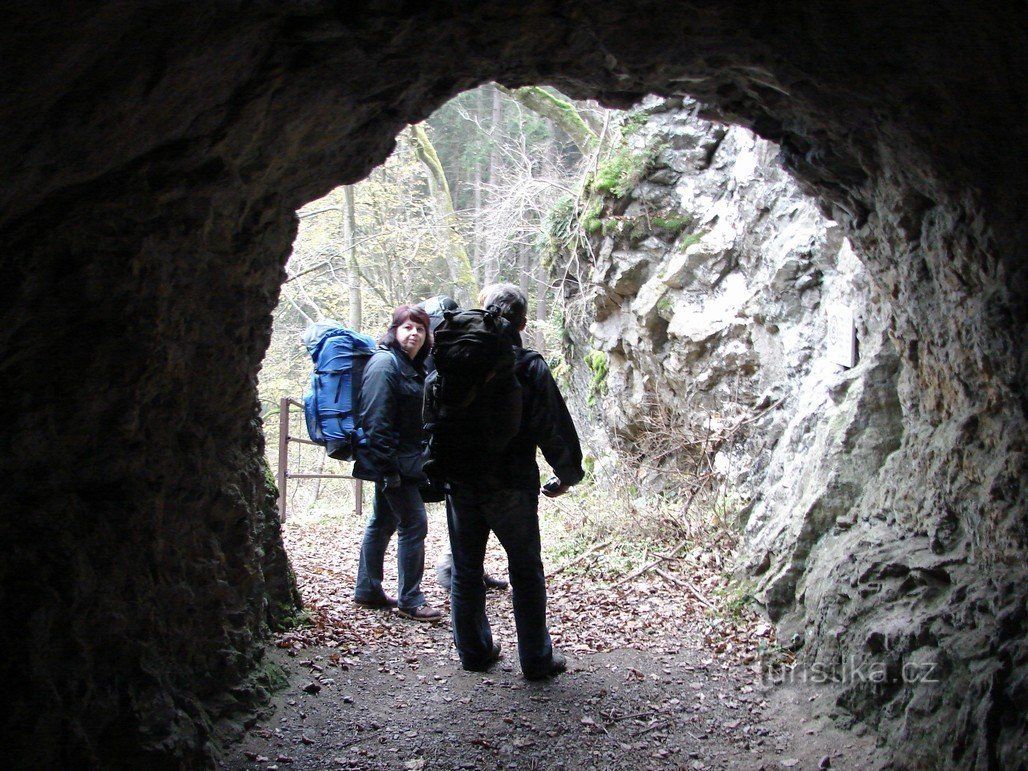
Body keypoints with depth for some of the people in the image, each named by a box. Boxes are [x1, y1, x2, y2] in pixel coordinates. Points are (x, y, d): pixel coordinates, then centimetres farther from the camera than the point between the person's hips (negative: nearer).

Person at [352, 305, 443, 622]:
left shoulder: (413, 367, 14)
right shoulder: (384, 364, -15)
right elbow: (376, 420, -21)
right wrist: (388, 466, -23)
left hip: (406, 461, 10)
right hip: (394, 463, -10)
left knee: (383, 521, 16)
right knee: (413, 524, -8)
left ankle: (368, 589, 26)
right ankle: (410, 600, 1)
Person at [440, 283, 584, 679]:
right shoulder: (530, 367, -10)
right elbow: (553, 428, -9)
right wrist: (568, 474, 5)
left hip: (461, 483, 3)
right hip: (512, 486, -3)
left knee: (466, 569, 15)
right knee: (526, 571, 9)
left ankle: (473, 651, 24)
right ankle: (536, 659, 14)